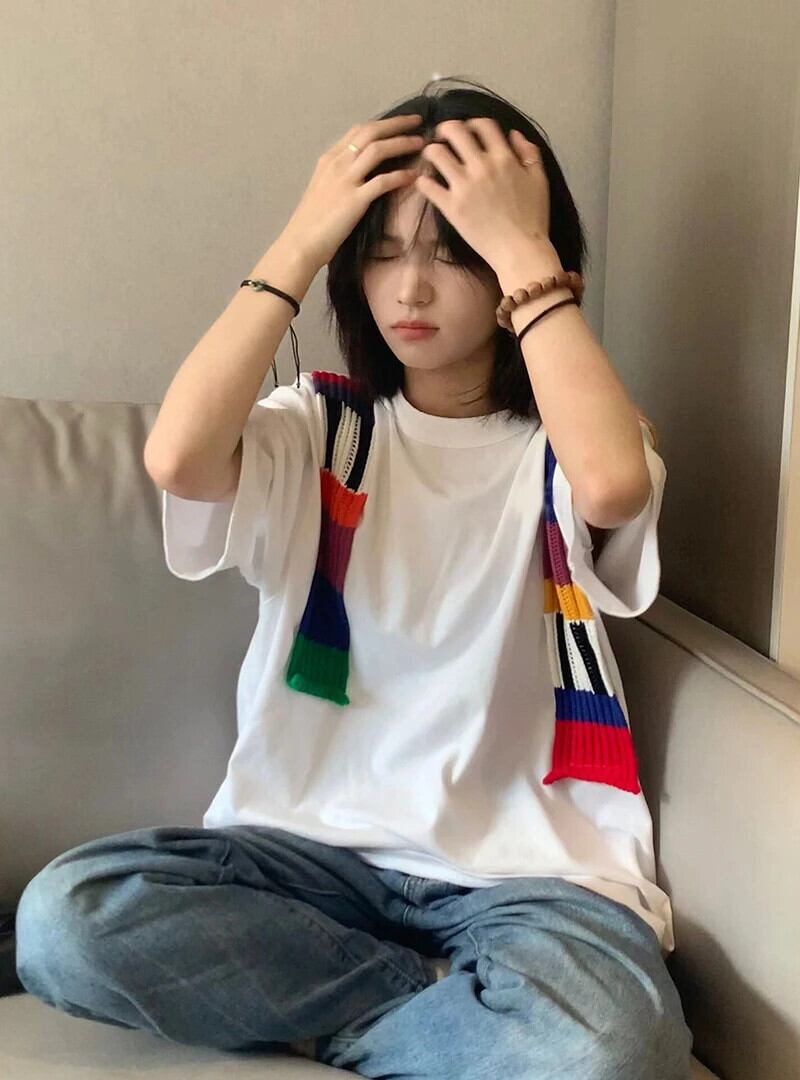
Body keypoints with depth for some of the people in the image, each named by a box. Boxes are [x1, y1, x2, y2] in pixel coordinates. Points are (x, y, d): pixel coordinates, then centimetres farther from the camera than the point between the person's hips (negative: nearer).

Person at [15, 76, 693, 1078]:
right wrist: (297, 244, -9)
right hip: (313, 843, 3)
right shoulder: (319, 425, 8)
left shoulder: (560, 439, 4)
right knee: (63, 918, -25)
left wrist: (524, 250, -15)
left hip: (526, 865, -2)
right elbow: (178, 458, -16)